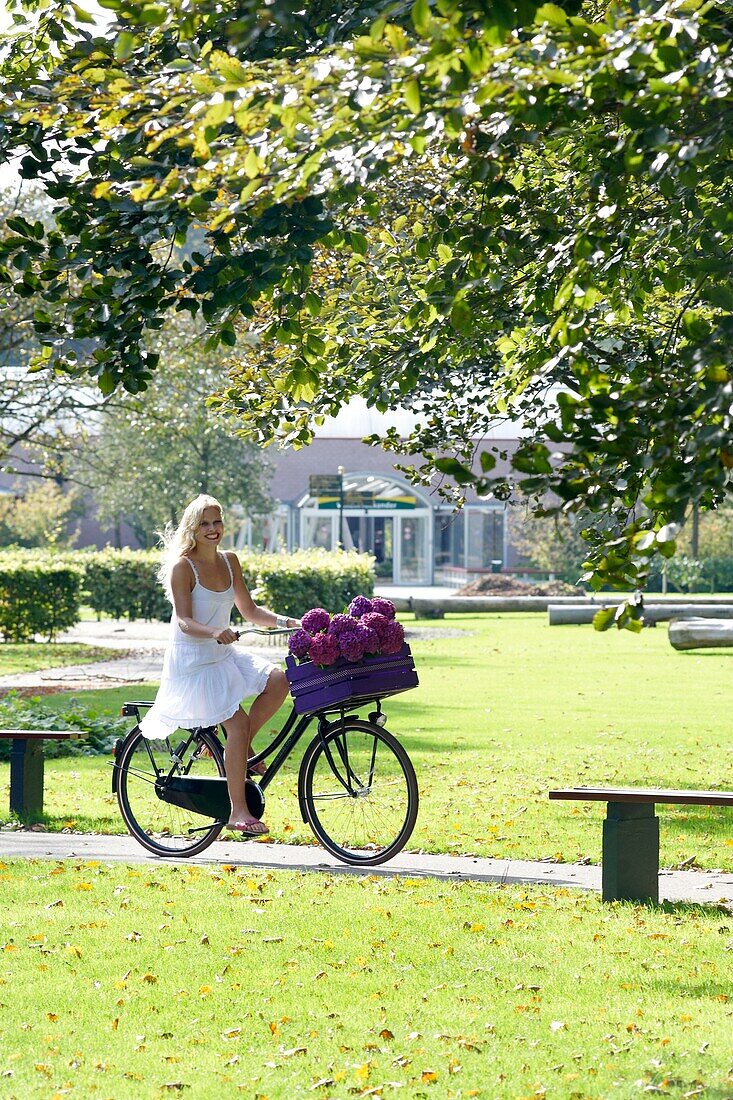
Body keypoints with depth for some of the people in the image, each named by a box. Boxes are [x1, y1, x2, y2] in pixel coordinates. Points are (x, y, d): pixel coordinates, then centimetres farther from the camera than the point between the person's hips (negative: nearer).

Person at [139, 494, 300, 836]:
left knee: (277, 681, -15)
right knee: (237, 723, -17)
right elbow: (184, 621, -21)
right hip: (192, 660, -7)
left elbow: (249, 610, 11)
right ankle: (238, 811, -10)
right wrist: (214, 633, -40)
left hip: (223, 654, 7)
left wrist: (284, 621, -5)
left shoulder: (229, 561, 7)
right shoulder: (183, 566, -13)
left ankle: (240, 750, 3)